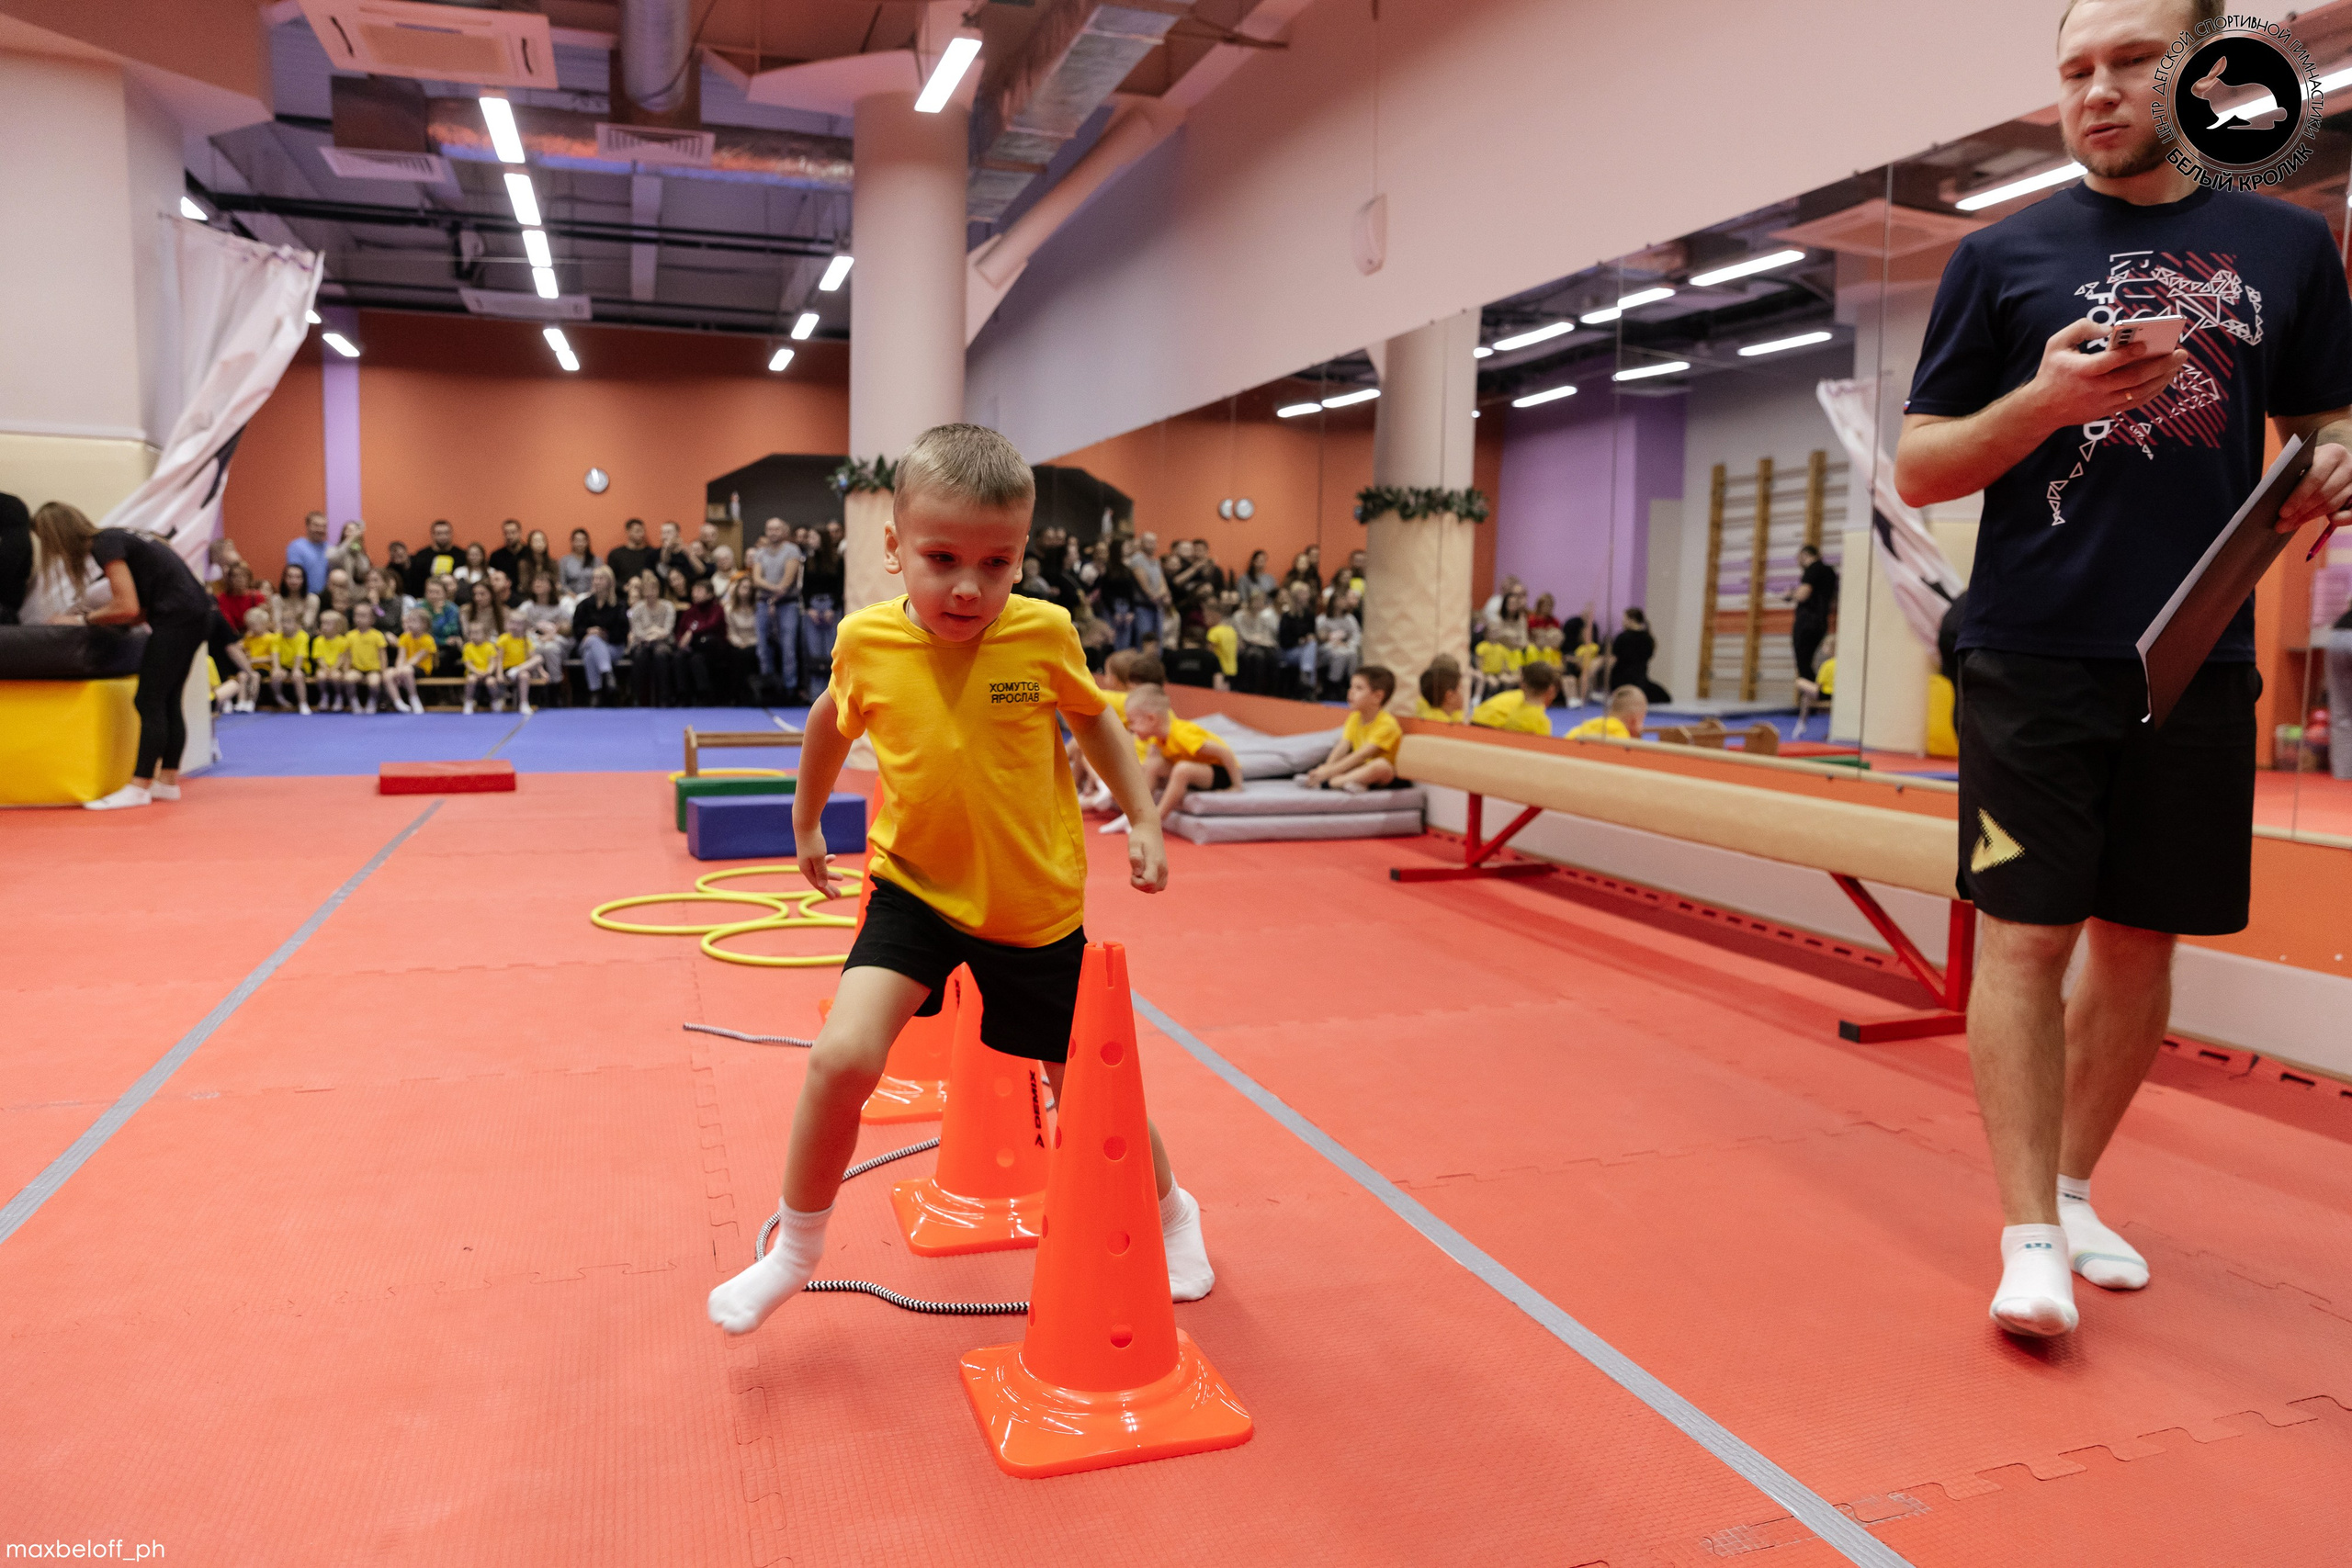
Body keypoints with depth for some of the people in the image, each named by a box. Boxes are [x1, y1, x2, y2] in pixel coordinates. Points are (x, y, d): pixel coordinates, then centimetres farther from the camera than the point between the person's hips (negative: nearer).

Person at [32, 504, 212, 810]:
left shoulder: (105, 545, -9)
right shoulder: (115, 537, 18)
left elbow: (127, 607, -15)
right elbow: (142, 608, 18)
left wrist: (86, 618, -1)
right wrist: (99, 618, 10)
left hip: (178, 616, -9)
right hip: (194, 613, 10)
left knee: (149, 702, -6)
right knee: (167, 701, 12)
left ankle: (139, 788, -4)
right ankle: (168, 781, 16)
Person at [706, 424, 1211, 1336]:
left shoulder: (1044, 634, -15)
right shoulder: (866, 641, -12)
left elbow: (1094, 720, 6)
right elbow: (833, 720, 12)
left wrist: (1142, 820, 2)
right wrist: (807, 822, 21)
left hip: (1038, 906, 0)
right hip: (918, 886, 1)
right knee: (843, 1055, -20)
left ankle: (1171, 1212, 43)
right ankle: (796, 1248, 7)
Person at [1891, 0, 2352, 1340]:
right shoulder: (2004, 257, 5)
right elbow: (1919, 469, 2)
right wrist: (2048, 397, -15)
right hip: (2036, 662, -3)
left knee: (2141, 940, 10)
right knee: (2026, 936, -6)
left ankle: (2074, 1186, 28)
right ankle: (2029, 1237, 2)